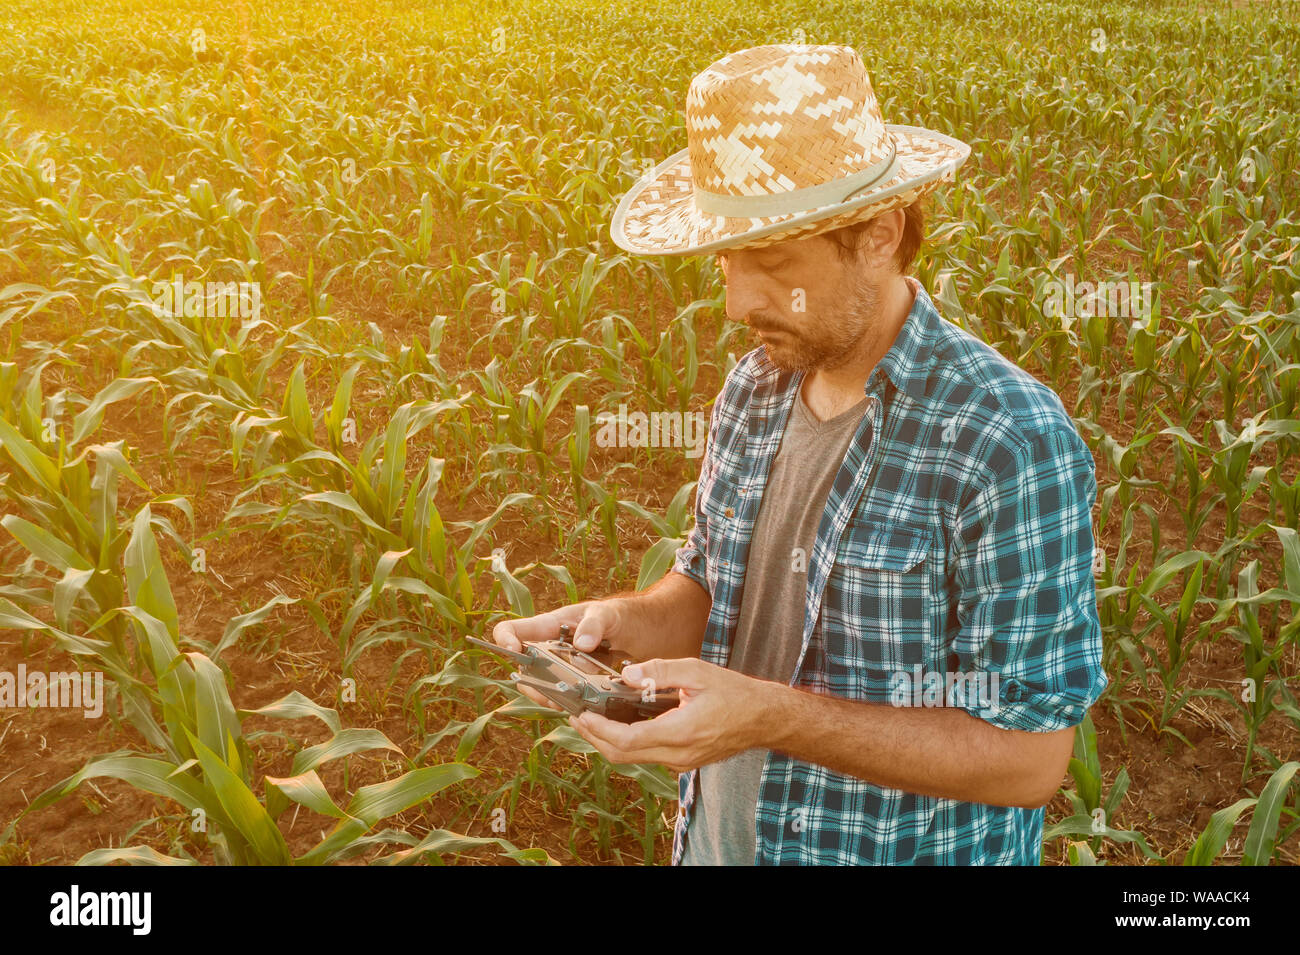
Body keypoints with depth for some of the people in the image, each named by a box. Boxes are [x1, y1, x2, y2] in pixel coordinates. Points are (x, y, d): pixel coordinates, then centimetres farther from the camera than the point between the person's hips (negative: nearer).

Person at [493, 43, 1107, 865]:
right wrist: (620, 620, -11)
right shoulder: (754, 388, -4)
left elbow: (1030, 756, -22)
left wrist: (774, 717, -31)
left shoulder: (1012, 444, -25)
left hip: (911, 851, -5)